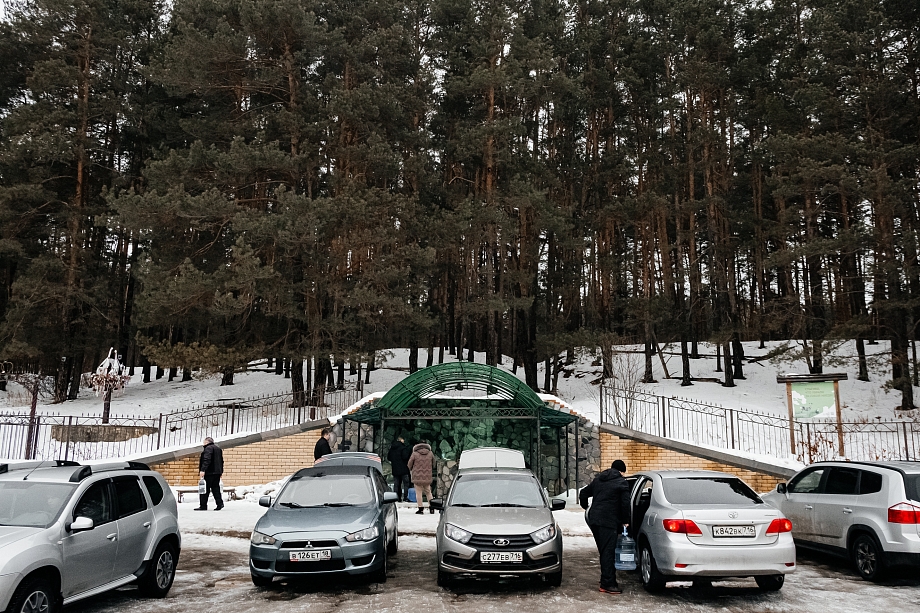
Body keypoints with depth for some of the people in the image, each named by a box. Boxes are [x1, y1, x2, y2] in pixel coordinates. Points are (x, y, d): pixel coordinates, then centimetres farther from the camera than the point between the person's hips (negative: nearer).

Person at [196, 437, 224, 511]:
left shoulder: (208, 448, -10)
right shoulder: (218, 449, 19)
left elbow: (206, 460, -22)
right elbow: (221, 461, 23)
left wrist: (203, 470, -26)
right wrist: (221, 471, 25)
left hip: (209, 472, -9)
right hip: (217, 472, 9)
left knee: (205, 489, -3)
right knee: (215, 488, 10)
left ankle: (203, 506, -1)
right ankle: (220, 503, 3)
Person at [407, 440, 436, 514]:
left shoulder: (414, 454, -7)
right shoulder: (430, 453, 3)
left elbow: (409, 464, 1)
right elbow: (433, 465, 13)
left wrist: (411, 470, 22)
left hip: (417, 477, -3)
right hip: (427, 477, 3)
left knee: (418, 493, 3)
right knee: (428, 492, 17)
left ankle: (421, 509, 1)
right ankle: (431, 507, 12)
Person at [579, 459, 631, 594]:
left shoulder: (598, 479, 18)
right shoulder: (622, 483, -2)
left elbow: (583, 494, 24)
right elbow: (625, 504, -7)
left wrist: (586, 507, 38)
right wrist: (625, 521, 5)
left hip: (594, 520, 7)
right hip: (608, 522, -7)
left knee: (604, 551, 14)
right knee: (608, 552, -5)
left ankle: (608, 580, 20)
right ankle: (607, 584, -6)